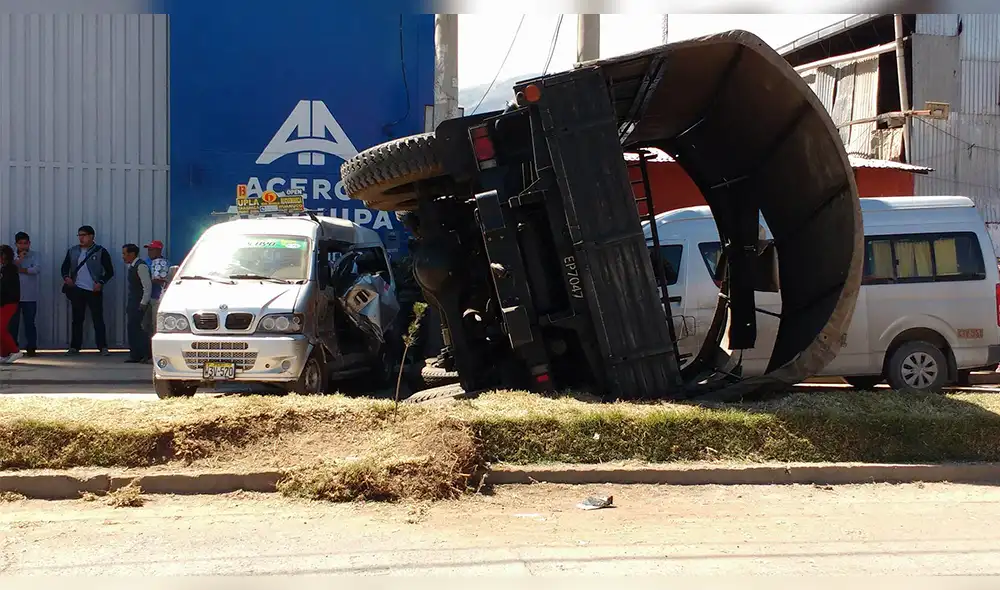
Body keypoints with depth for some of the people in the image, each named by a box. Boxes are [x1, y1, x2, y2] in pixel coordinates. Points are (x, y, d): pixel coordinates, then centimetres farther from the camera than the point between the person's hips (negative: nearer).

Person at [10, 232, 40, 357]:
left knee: (30, 322, 1)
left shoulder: (34, 255, 2)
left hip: (29, 296, -2)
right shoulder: (12, 256, 9)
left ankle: (31, 347, 6)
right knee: (13, 322, 6)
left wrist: (20, 270, -9)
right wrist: (19, 259, -12)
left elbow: (37, 268, -14)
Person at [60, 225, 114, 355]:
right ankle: (74, 347, 12)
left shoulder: (100, 252, -2)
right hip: (77, 290, 4)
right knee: (77, 319, 8)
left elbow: (109, 271, -1)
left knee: (98, 319, -3)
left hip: (94, 291, -4)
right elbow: (65, 267, 17)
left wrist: (101, 283, -15)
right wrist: (66, 277, -4)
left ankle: (103, 347, -1)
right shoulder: (73, 251, 10)